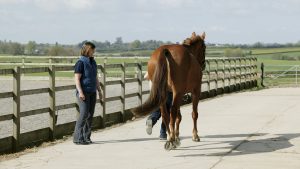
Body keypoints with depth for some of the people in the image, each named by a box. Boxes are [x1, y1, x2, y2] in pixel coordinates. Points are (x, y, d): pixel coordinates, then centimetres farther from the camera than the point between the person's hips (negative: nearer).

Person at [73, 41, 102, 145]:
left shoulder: (93, 62, 15)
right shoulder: (81, 63, -9)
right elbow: (77, 79, -13)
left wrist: (99, 91, 19)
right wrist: (80, 92, -21)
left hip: (92, 92, 8)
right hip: (84, 92, -8)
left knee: (90, 115, 7)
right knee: (84, 114, -13)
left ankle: (86, 137, 13)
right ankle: (77, 138, -9)